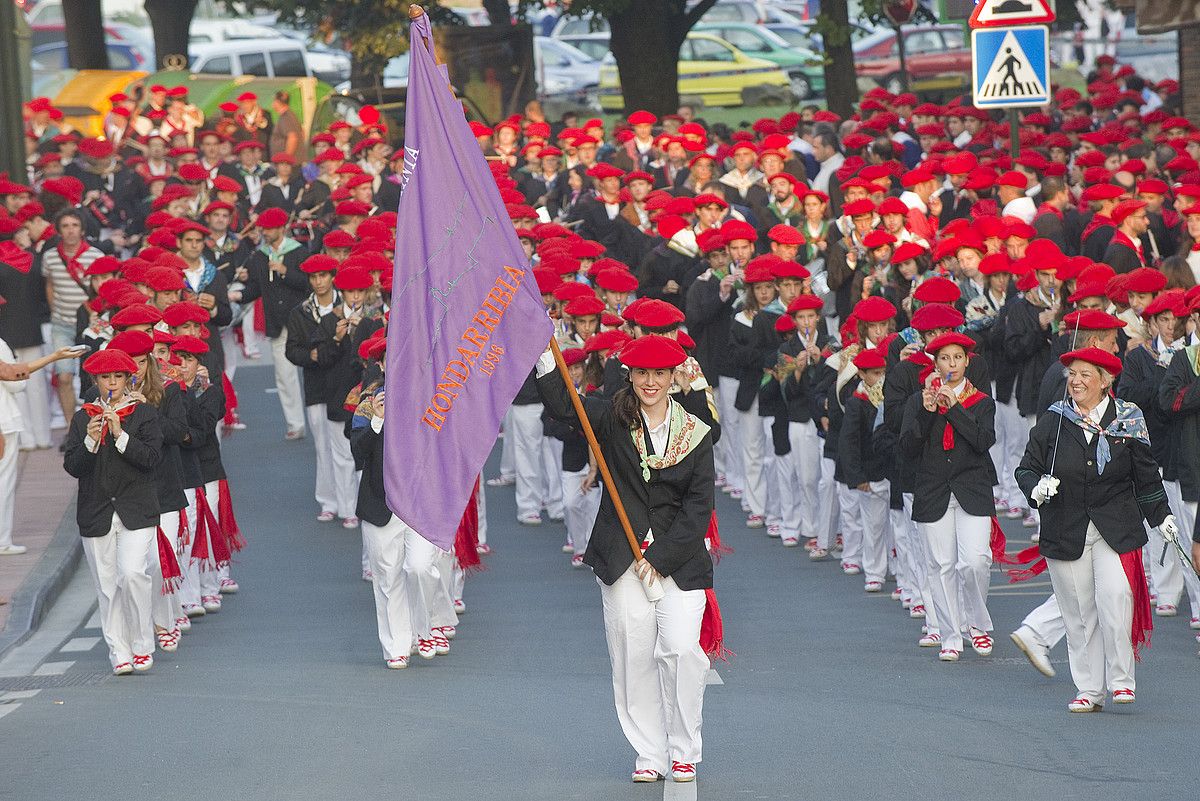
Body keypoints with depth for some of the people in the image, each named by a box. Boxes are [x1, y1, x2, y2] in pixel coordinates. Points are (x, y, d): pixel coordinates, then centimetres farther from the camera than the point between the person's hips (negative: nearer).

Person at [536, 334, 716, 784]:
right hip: (622, 559, 1)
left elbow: (699, 508, -1)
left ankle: (683, 752, 2)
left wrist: (660, 557, -9)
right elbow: (561, 404, -8)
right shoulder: (613, 420, 4)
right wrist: (544, 352, -18)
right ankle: (649, 754, 8)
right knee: (633, 654, -2)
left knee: (682, 648, -12)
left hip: (678, 557, -1)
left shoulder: (695, 435, 2)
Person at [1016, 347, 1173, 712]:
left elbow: (1146, 474, 12)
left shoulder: (1127, 422, 4)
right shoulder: (1052, 422, 4)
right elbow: (1027, 468, 7)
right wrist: (1036, 488, -14)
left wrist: (1162, 516, 10)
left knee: (1115, 596, -17)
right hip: (1066, 529, 1)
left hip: (1116, 528, -1)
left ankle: (1120, 679, -3)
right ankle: (1089, 690, 12)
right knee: (1079, 613, 3)